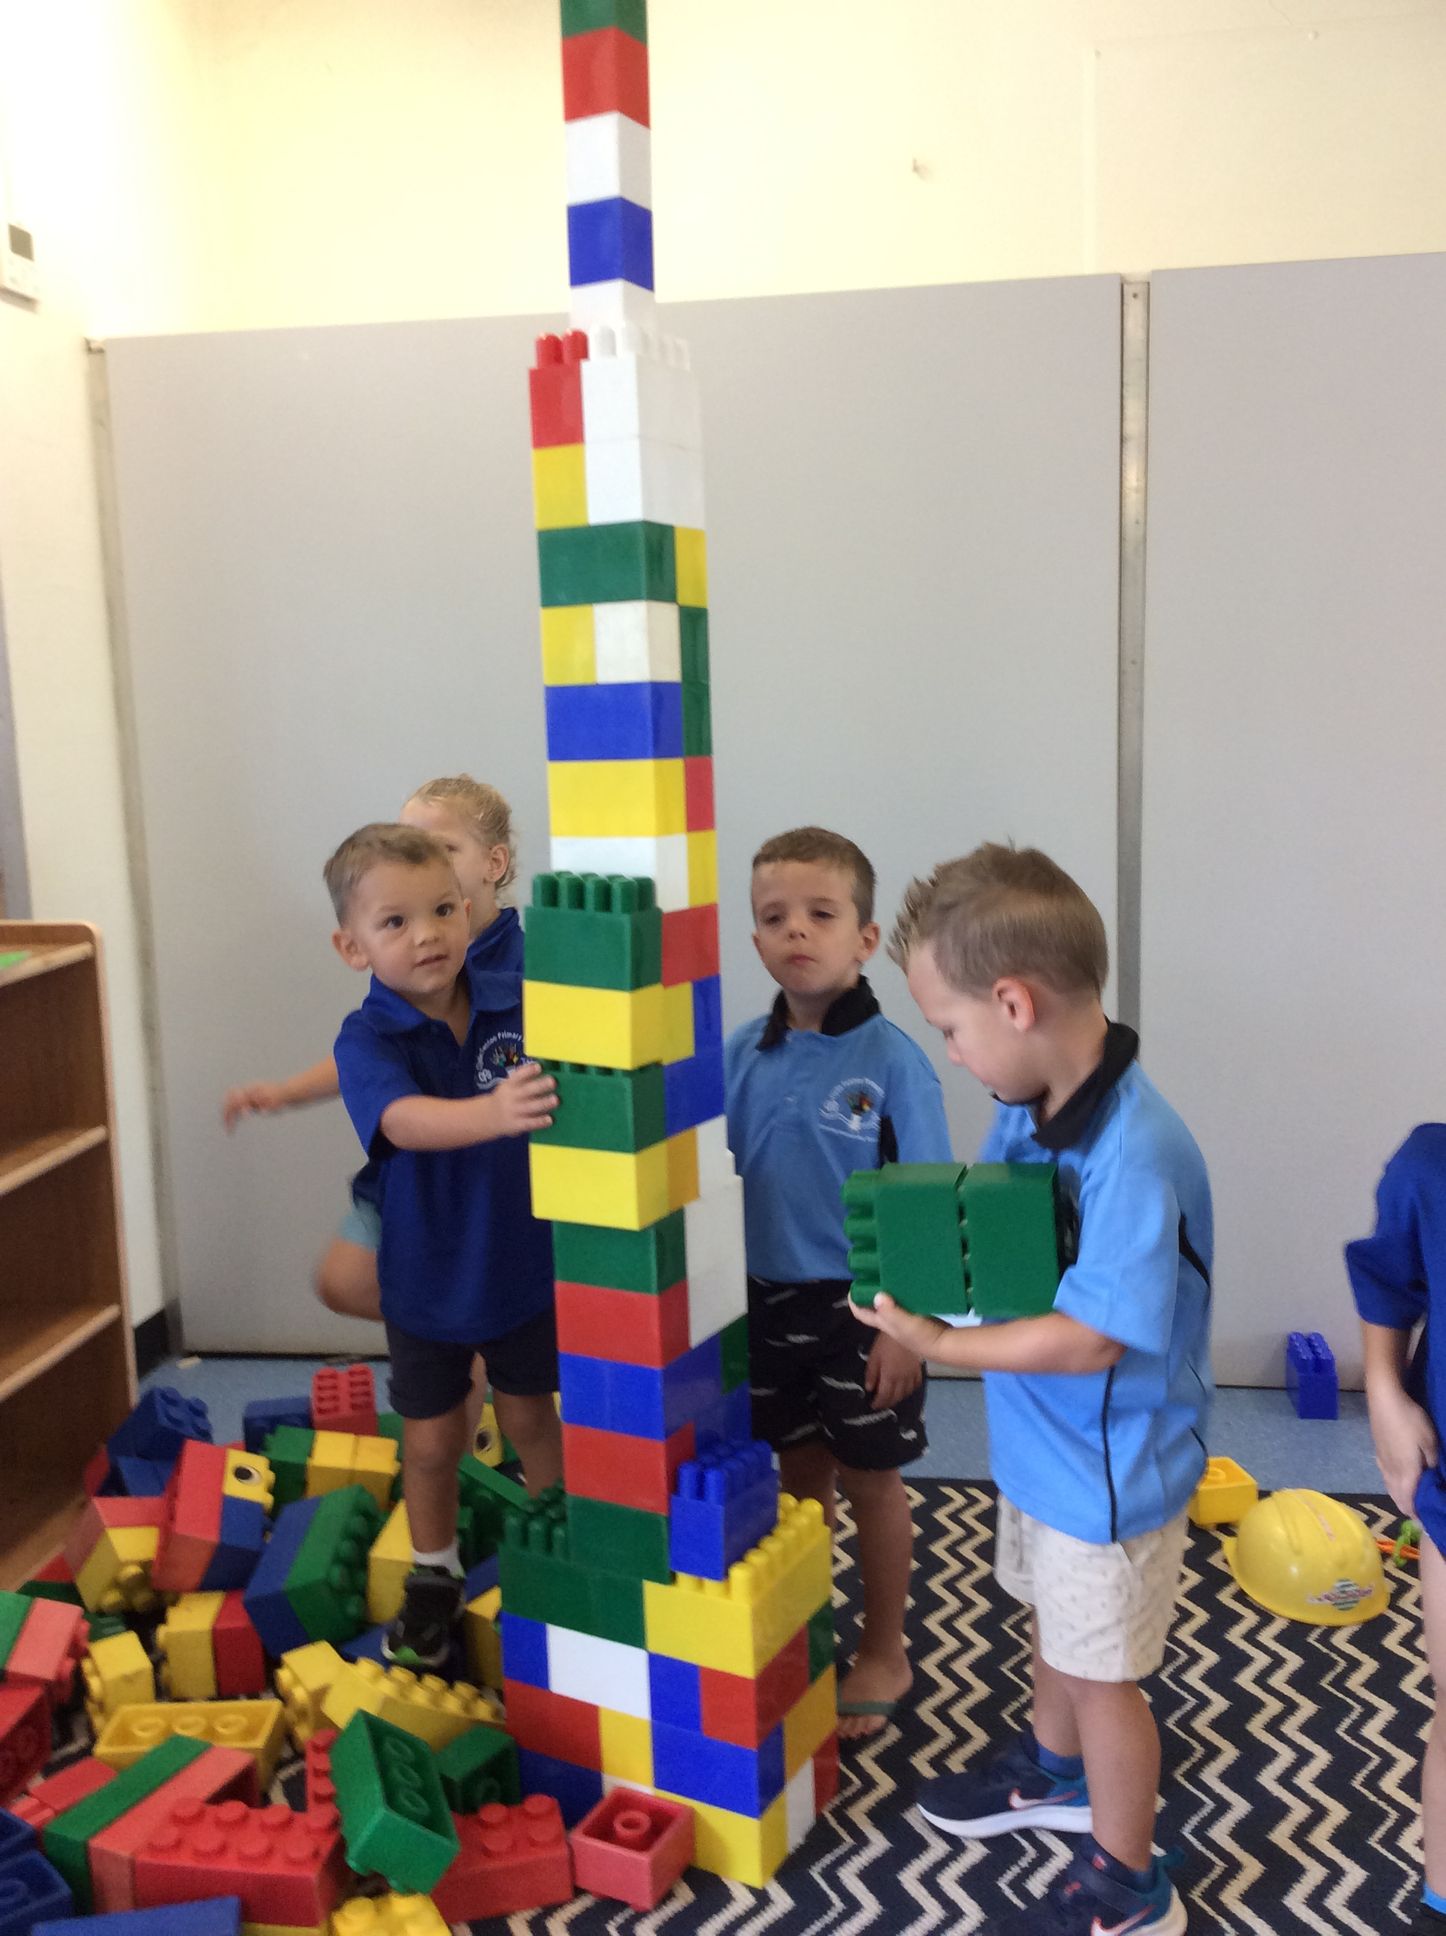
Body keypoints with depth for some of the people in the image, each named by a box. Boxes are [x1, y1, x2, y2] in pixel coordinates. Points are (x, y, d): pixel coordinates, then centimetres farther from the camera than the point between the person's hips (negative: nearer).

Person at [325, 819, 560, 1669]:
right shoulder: (367, 1040, -23)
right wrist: (494, 1111, -60)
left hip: (526, 1259, 1)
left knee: (531, 1419, 18)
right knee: (433, 1440, 16)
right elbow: (403, 1120, -42)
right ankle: (434, 1580, 40)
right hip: (429, 1277, -1)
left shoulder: (512, 985, -16)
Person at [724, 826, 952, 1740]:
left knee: (870, 1480, 13)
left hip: (860, 1305, -4)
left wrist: (904, 1325, -14)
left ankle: (884, 1654, 33)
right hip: (767, 1298, 4)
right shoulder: (745, 1051, -3)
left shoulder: (891, 1059, -16)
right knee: (800, 1472, 19)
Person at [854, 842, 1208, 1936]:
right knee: (1055, 1621, 30)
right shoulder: (1028, 1106, -8)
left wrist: (936, 1345, -25)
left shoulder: (1134, 1157, -35)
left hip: (1110, 1469, -8)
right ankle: (1057, 1773, 57)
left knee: (1102, 1670, 12)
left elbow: (1090, 1339, -32)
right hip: (1044, 1443, 8)